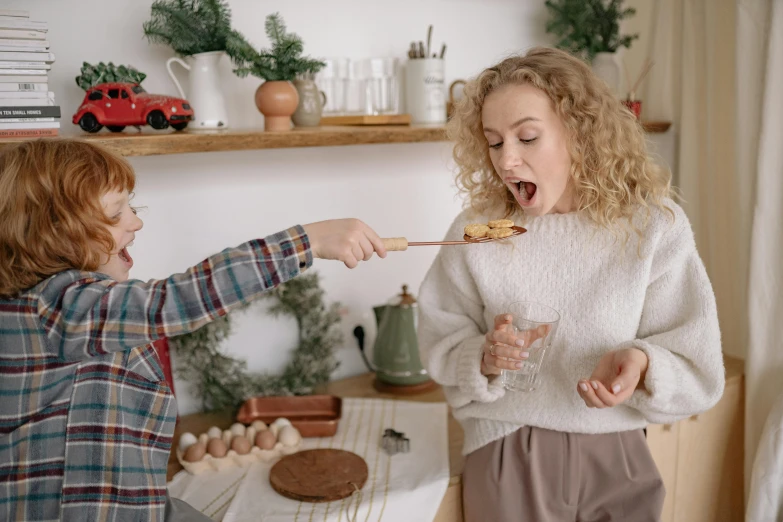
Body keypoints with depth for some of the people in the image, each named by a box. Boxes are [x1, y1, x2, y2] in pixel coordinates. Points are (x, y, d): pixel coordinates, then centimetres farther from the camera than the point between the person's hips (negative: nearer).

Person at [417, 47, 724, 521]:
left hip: (616, 462, 1)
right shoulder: (476, 231, -9)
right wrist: (484, 358, -23)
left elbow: (698, 372, -7)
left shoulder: (654, 225, -10)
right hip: (506, 460, 0)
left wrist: (640, 364, -27)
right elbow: (441, 344, -3)